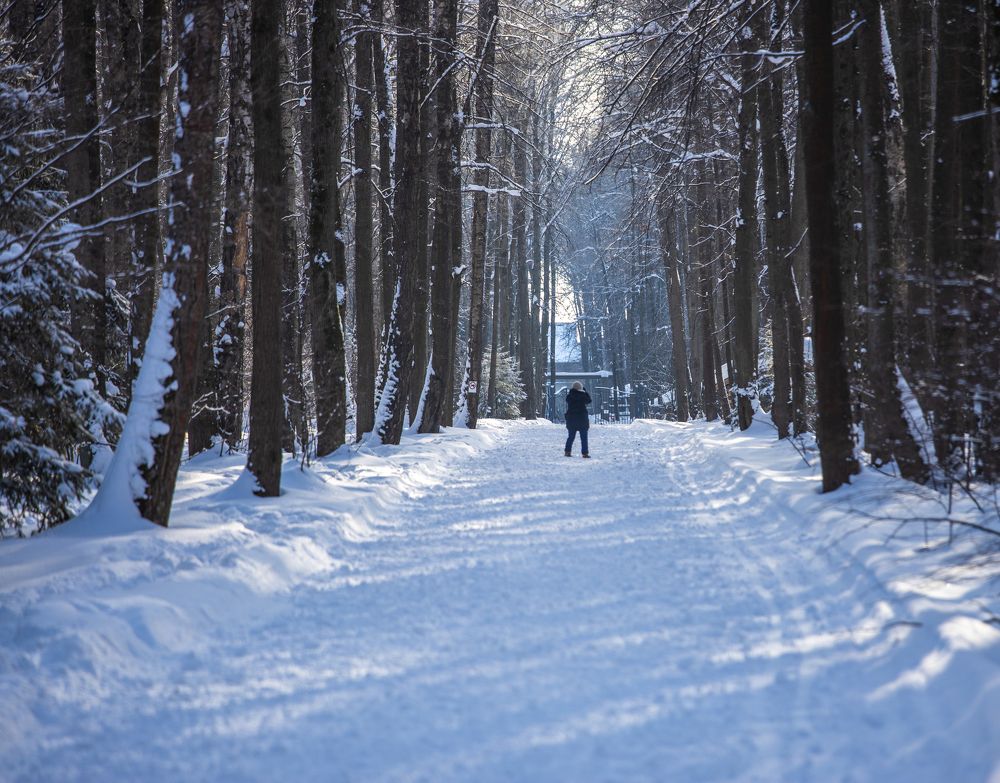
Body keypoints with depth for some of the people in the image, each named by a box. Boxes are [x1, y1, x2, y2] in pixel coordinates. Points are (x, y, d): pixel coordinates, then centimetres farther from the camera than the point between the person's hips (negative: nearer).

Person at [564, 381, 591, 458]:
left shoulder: (569, 395, 0)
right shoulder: (582, 395, -12)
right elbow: (589, 400, 7)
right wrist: (585, 391, 13)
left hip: (571, 418, 4)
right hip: (582, 418, -4)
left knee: (571, 436, 14)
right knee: (584, 437, 1)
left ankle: (568, 451, 12)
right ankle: (585, 453, -2)